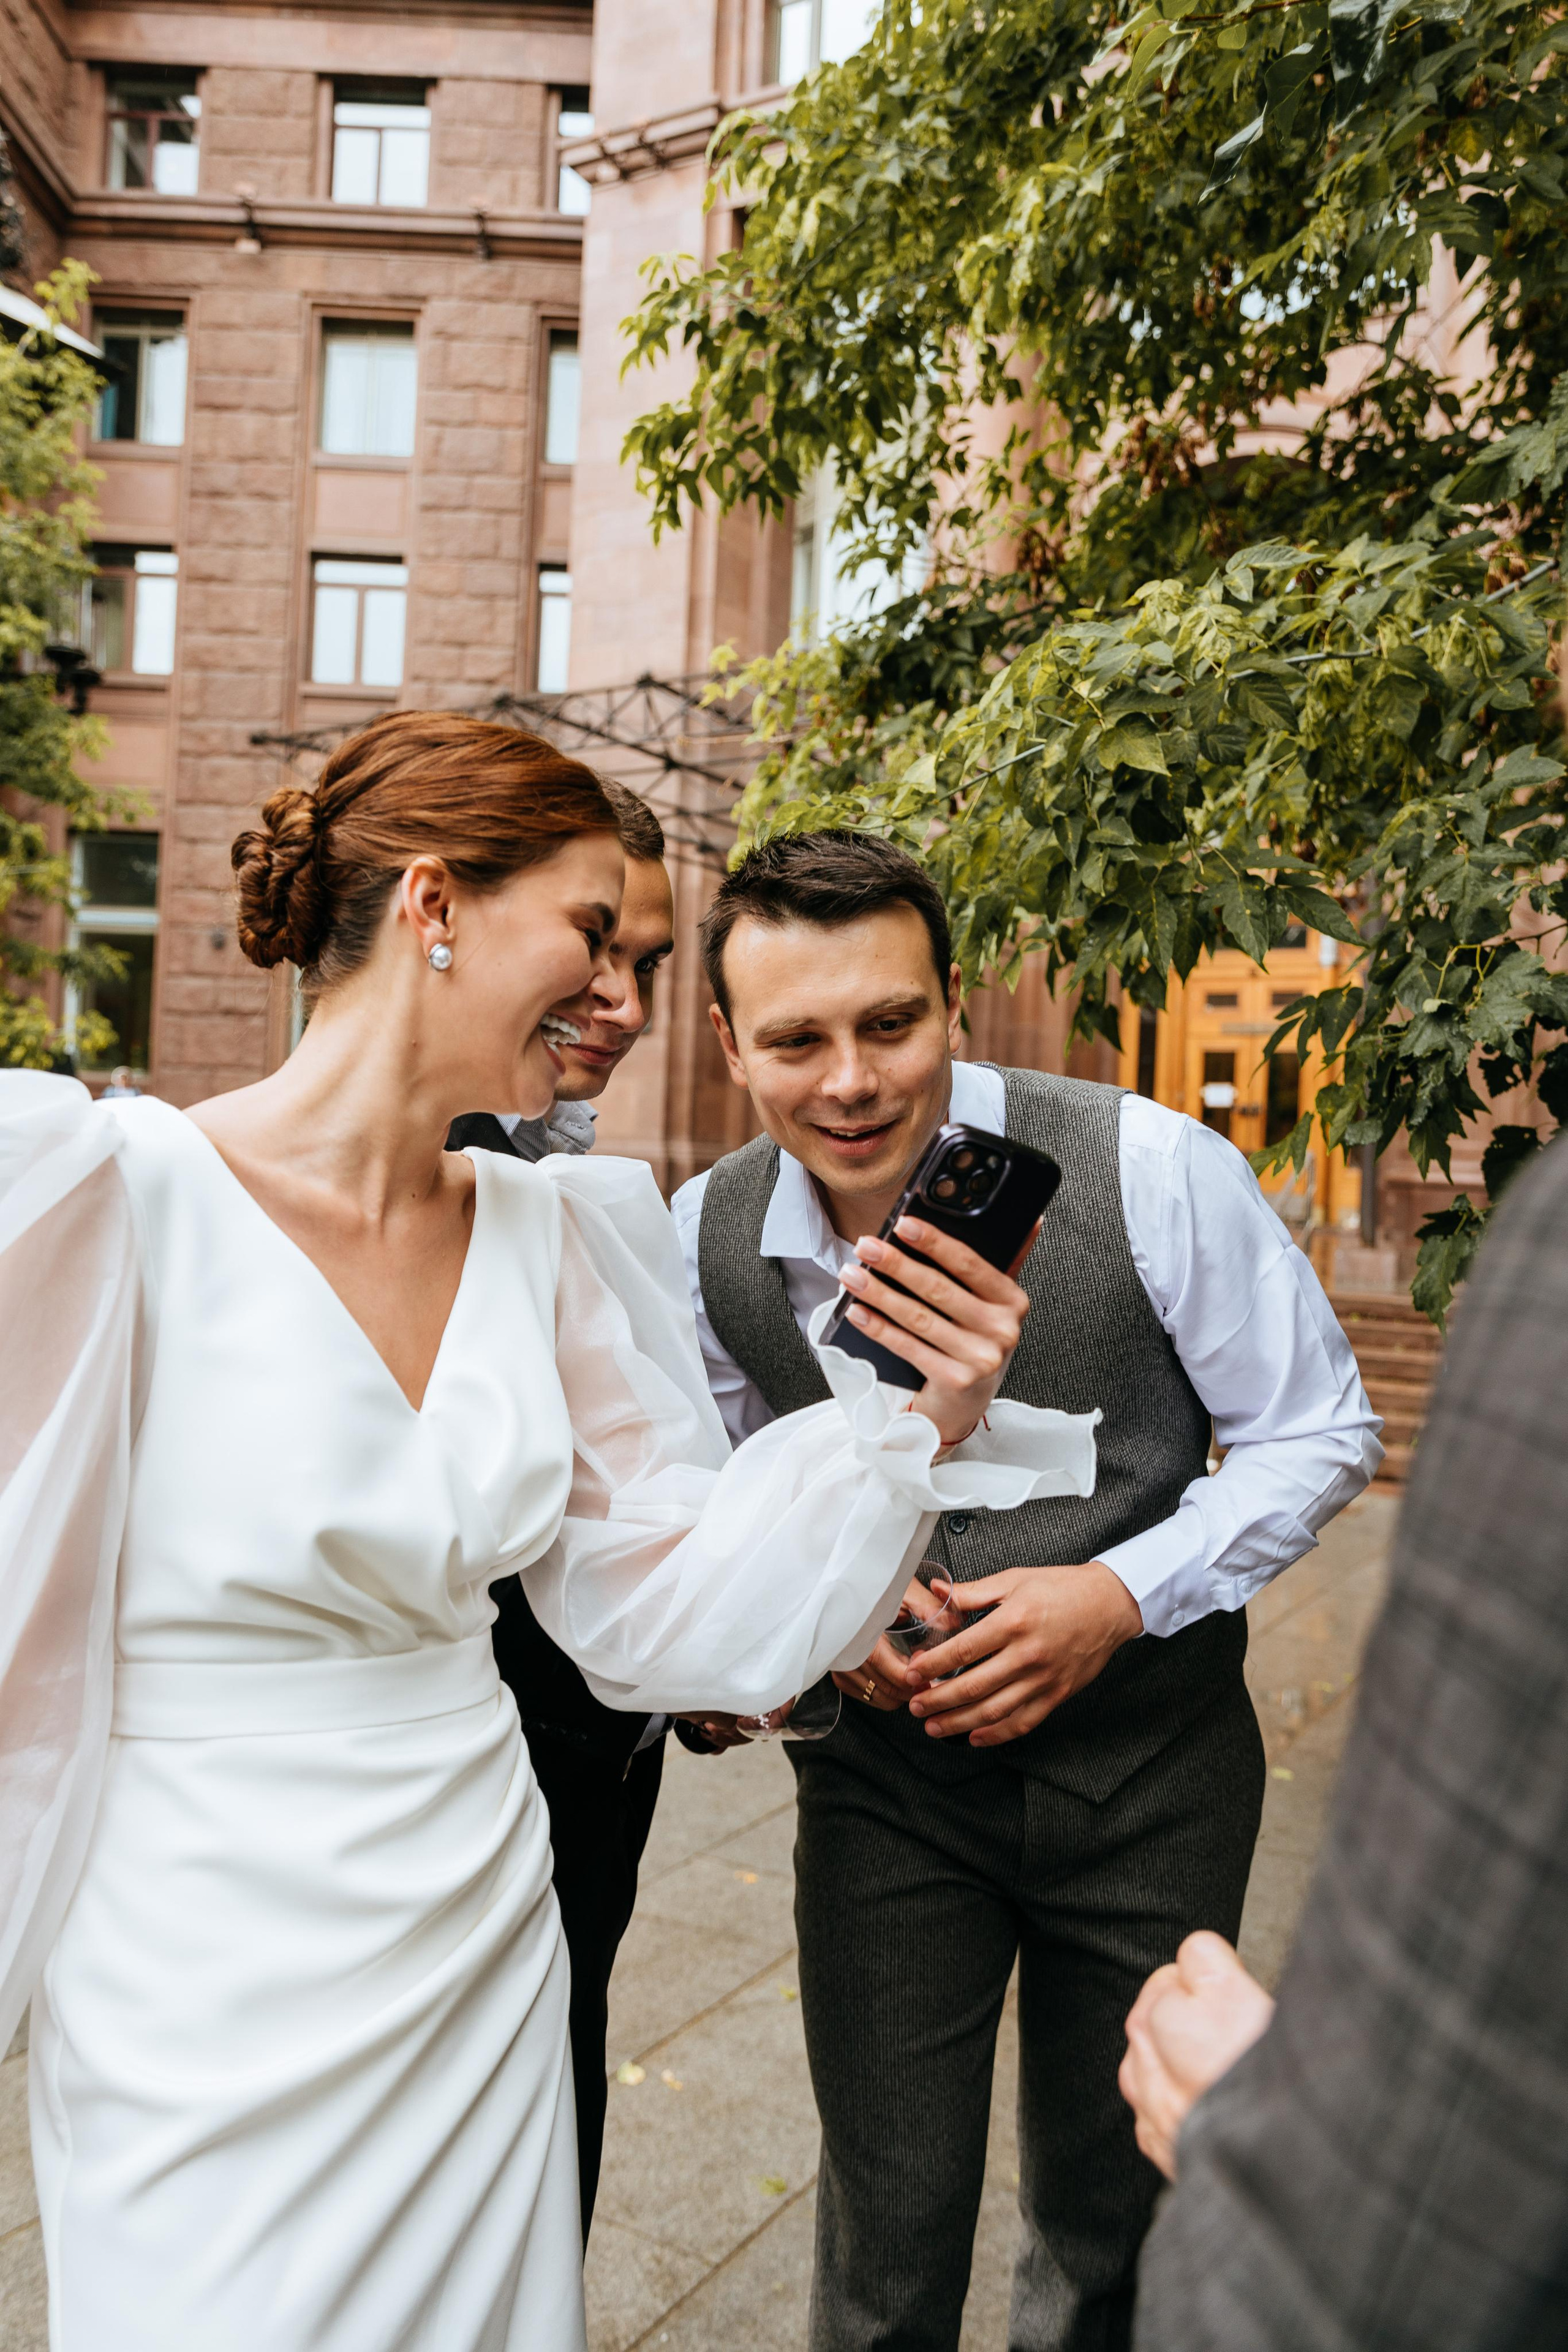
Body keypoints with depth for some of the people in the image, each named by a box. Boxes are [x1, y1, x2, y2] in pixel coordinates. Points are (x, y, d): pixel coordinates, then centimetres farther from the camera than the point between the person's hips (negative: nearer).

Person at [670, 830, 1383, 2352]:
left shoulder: (1152, 1172, -20)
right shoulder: (707, 1237, -10)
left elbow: (1319, 1433, -8)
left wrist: (1119, 1594, -21)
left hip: (1146, 1764, -1)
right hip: (885, 1760, 2)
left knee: (1112, 2218, 19)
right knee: (887, 2218, 13)